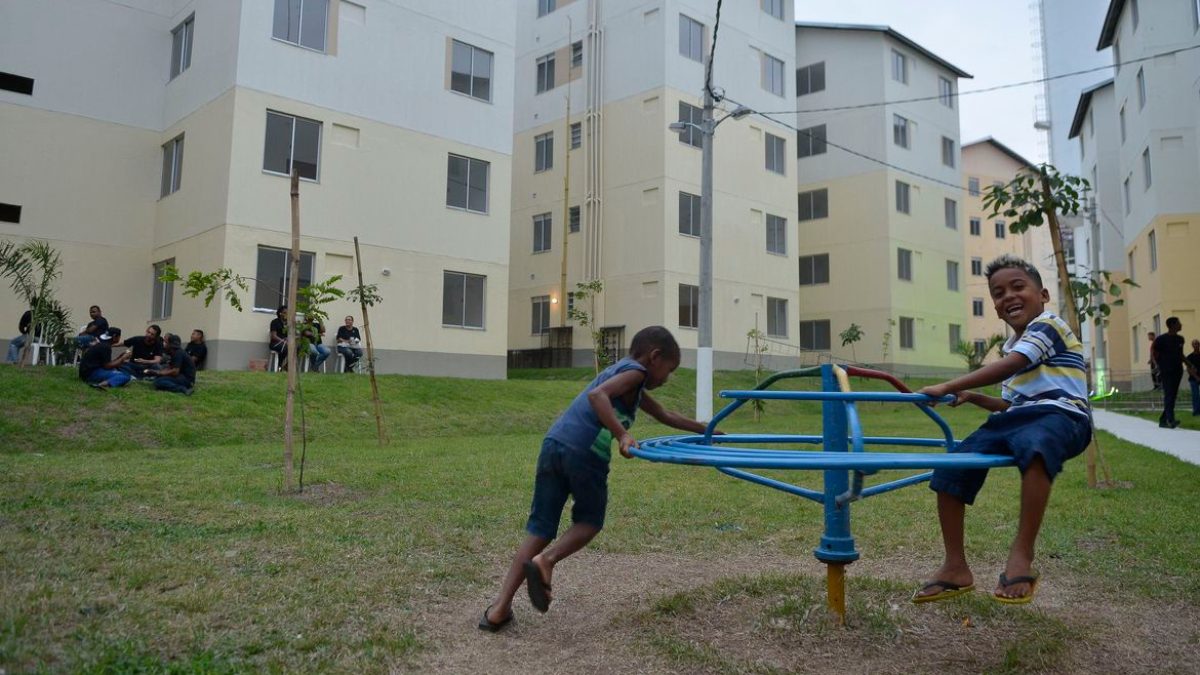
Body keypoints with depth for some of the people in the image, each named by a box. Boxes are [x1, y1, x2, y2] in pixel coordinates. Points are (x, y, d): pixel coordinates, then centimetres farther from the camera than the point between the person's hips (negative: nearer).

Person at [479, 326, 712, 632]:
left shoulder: (620, 371, 31)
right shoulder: (634, 372, 5)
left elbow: (665, 416, 42)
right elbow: (597, 395, -16)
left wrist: (703, 429, 50)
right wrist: (622, 436, -24)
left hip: (553, 444, 7)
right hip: (584, 452, -7)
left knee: (540, 529, 11)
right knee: (589, 523, 17)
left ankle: (500, 607, 5)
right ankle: (546, 560, -6)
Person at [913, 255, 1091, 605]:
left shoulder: (1047, 324, -2)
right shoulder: (1011, 345, 25)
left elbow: (1010, 367, -20)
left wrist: (948, 387, -22)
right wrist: (974, 397, 15)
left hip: (1060, 415, -8)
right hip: (1017, 419, 8)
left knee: (1035, 448, -44)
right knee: (949, 469, -9)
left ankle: (1021, 556, -37)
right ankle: (955, 567, -1)